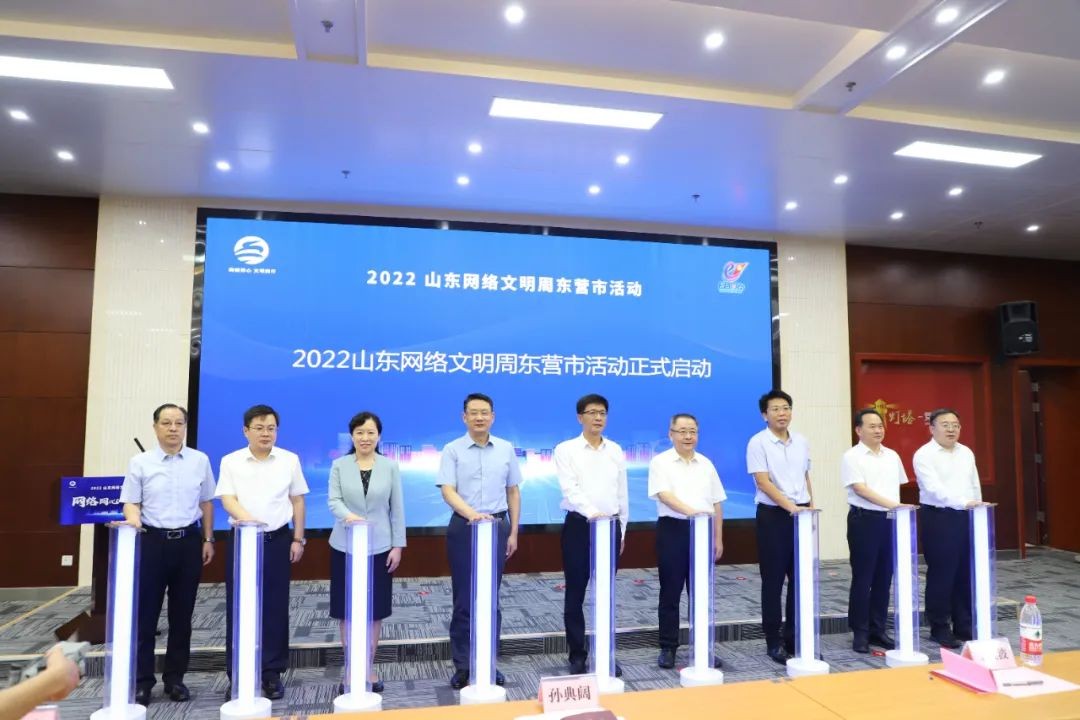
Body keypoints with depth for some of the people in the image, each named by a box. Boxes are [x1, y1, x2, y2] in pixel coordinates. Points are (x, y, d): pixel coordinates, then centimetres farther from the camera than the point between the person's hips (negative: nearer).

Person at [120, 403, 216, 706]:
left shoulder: (200, 461, 3)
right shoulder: (140, 462, -1)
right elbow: (131, 502, 0)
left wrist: (208, 539, 8)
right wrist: (134, 522, -22)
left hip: (189, 541, 2)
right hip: (152, 540, -1)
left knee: (182, 615, 10)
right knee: (146, 614, 3)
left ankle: (175, 678, 23)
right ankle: (142, 681, 16)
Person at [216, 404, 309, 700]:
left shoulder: (290, 460, 3)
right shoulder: (230, 462, 1)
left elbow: (297, 501, 6)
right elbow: (227, 500, -7)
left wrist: (298, 539, 2)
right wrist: (248, 519, -27)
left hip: (278, 540, 0)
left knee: (275, 608, 4)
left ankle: (272, 674, 15)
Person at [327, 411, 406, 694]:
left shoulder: (390, 467, 1)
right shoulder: (339, 465, 1)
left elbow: (397, 508, 1)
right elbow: (333, 500, -10)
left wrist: (398, 545, -2)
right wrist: (348, 515, -32)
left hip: (379, 547, 0)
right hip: (345, 546, 0)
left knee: (375, 610, 7)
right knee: (347, 610, 6)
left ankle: (368, 668, 21)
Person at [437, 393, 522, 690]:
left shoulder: (506, 449, 5)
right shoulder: (452, 450, -3)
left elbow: (513, 492, 9)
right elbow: (448, 490, -12)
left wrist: (513, 532, 5)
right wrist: (472, 513, -30)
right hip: (464, 527, -2)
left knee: (491, 598, 9)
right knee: (464, 598, 4)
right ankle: (462, 665, 16)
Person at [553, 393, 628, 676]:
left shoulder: (616, 450, 9)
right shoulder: (565, 450, -4)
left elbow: (621, 492, 12)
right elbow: (570, 489, -17)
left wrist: (622, 530, 11)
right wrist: (592, 512, -33)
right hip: (579, 526, -3)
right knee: (576, 594, 4)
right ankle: (577, 655, 17)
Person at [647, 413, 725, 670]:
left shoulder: (706, 464, 12)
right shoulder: (660, 462, -2)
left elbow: (717, 503, 13)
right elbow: (664, 494, -17)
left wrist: (718, 538, 9)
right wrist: (689, 510, -33)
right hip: (673, 530, -4)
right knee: (670, 592, 4)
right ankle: (668, 648, 15)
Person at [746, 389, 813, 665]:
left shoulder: (802, 442, 9)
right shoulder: (758, 443, -9)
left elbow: (806, 477, 18)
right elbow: (763, 482, -16)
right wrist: (789, 506, -26)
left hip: (802, 515, 6)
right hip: (773, 515, -5)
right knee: (773, 580, 2)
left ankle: (794, 637, 23)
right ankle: (774, 642, 12)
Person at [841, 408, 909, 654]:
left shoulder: (892, 456, 13)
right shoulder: (852, 457, -7)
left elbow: (898, 486, 19)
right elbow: (860, 489, -16)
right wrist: (890, 504, -24)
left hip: (890, 520, 6)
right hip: (864, 519, -6)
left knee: (884, 577, 10)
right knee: (862, 578, 0)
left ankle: (878, 629, 21)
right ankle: (860, 632, 9)